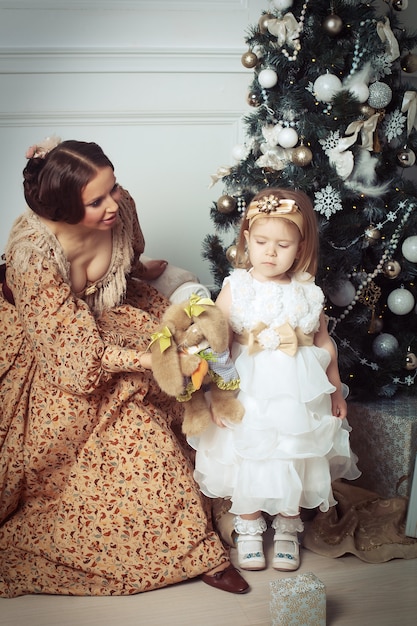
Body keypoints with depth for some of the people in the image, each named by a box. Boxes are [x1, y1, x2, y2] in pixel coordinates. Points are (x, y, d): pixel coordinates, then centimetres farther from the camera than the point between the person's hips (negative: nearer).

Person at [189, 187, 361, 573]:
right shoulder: (236, 287, -6)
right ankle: (249, 527, 30)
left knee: (295, 461, 11)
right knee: (247, 460, 8)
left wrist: (336, 391, 13)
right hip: (248, 392, -1)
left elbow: (324, 342, 8)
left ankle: (287, 527, 33)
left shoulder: (308, 292, -1)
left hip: (298, 395, 2)